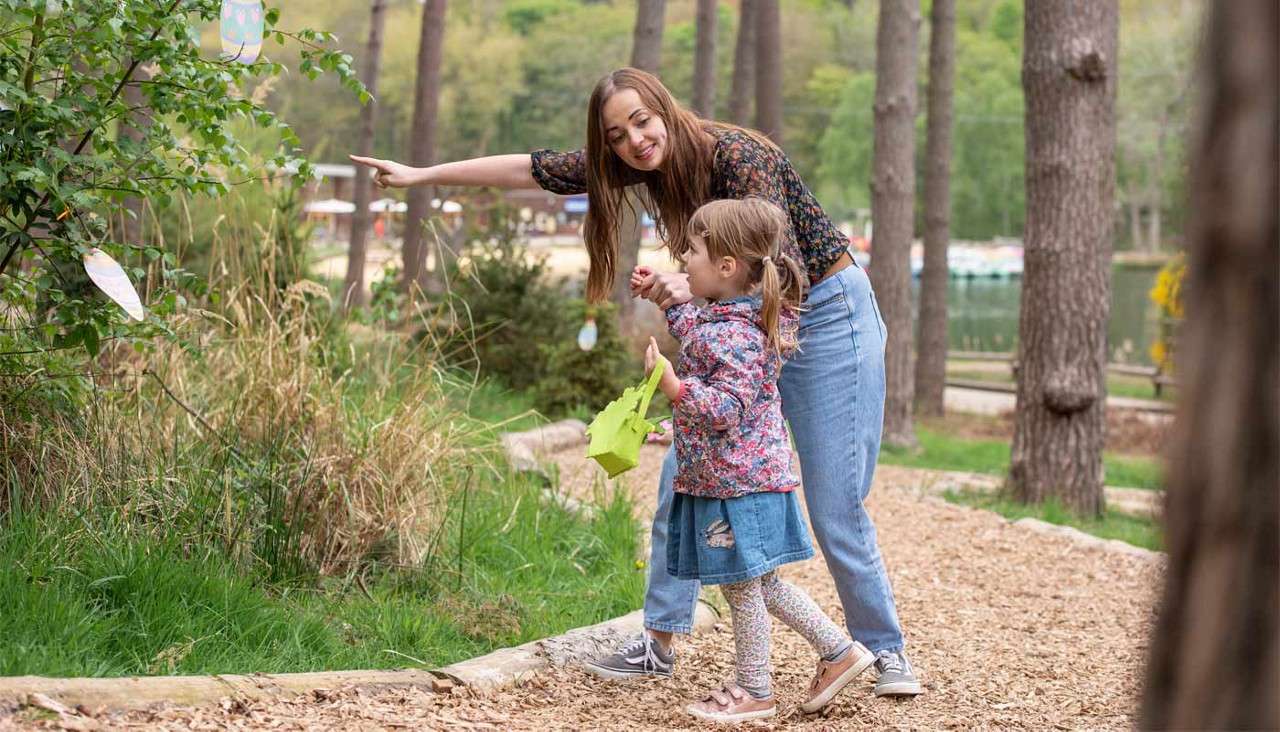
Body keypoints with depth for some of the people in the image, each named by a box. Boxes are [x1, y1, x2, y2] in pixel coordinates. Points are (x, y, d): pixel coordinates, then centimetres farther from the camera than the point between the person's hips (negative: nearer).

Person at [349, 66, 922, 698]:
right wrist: (421, 175, 0)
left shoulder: (736, 154, -24)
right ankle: (658, 644, 9)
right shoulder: (642, 165, -3)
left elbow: (786, 265, -31)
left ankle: (886, 652, 9)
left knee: (836, 509, -7)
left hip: (825, 315, -7)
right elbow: (531, 170, 0)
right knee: (684, 476, 0)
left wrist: (698, 283, -45)